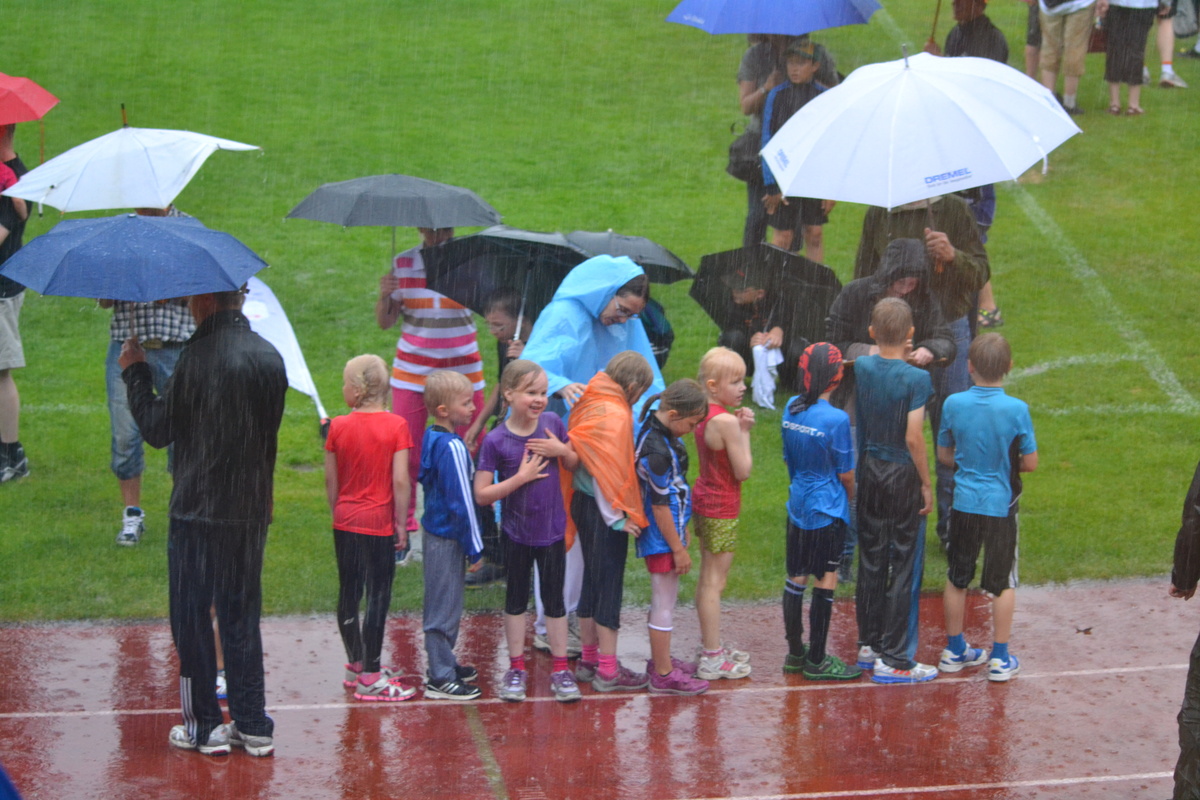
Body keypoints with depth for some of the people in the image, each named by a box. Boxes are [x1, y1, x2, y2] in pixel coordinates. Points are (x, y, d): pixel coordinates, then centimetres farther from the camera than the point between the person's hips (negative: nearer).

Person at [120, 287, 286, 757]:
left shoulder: (200, 357, -17)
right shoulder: (270, 357, 3)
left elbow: (157, 430, -10)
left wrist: (135, 373, 2)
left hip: (198, 511, -6)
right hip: (251, 511, 6)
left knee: (192, 618, 6)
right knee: (242, 617, 13)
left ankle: (204, 727, 11)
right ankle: (253, 726, 15)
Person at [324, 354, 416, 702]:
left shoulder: (338, 427, -2)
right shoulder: (396, 426, -11)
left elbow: (330, 480, 3)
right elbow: (400, 481, -14)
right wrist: (401, 523, -4)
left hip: (345, 522, 4)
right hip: (379, 523, -4)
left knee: (348, 594, 14)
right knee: (378, 596, 1)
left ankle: (356, 666, 26)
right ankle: (370, 677, 1)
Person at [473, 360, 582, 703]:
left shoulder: (553, 423, -7)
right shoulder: (496, 441, -17)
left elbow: (575, 465, 6)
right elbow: (482, 495, -17)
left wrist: (562, 450, -15)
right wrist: (521, 477, -24)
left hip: (552, 530, 2)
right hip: (516, 533, -2)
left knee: (554, 598, 11)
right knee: (516, 598, 14)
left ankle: (560, 669, 21)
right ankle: (516, 668, 26)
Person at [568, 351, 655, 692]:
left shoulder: (591, 404, 6)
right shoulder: (615, 415, -20)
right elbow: (606, 473, -23)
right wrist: (617, 518, -15)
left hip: (583, 503, 9)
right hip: (602, 511, -9)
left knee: (591, 582, 18)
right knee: (609, 587, -1)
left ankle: (588, 661, 28)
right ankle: (608, 671, 6)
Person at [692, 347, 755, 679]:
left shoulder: (704, 415, 5)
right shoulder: (726, 421, -22)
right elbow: (743, 471, -18)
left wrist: (739, 428, 1)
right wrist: (744, 432, -9)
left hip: (704, 499, 10)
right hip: (721, 507, -10)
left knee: (708, 578, 18)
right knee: (714, 581, -3)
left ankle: (710, 647, 30)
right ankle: (713, 658, 4)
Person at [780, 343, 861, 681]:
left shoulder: (791, 409, -1)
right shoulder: (836, 419, -20)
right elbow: (846, 473, -11)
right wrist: (852, 498, 9)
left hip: (797, 504, 7)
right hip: (828, 511, -7)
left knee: (796, 578, 13)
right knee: (826, 582, 2)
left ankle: (795, 653, 23)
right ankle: (816, 661, 7)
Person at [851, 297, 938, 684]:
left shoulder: (862, 367, -4)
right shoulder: (916, 379, -18)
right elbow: (914, 438, -20)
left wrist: (894, 353, 10)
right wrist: (926, 484, -10)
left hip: (869, 472, 5)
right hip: (902, 477, -5)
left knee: (870, 561, 16)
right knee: (902, 567, 2)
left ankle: (868, 645, 26)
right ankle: (892, 659, 5)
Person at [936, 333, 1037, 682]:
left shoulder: (953, 404, -9)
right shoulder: (1016, 410, -17)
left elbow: (943, 455, 3)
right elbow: (1030, 463, -9)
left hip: (963, 502, 2)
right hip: (1001, 504, -2)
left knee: (956, 579, 17)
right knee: (1003, 583, 11)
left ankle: (954, 650, 27)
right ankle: (1000, 658, 15)